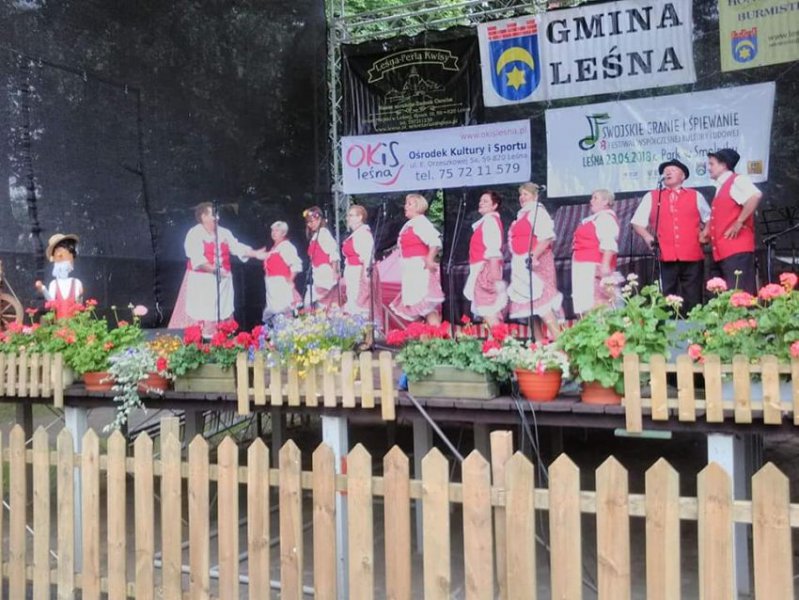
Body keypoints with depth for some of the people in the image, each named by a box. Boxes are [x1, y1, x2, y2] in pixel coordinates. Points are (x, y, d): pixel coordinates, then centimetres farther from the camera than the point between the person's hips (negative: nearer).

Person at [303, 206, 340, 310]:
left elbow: (334, 252, -16)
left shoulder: (324, 233, -8)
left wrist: (334, 272, -21)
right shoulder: (314, 236, 18)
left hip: (326, 273, -9)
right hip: (318, 275, 9)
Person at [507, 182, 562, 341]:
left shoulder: (538, 212, -6)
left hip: (534, 262, -9)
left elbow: (547, 237, -19)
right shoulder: (522, 215, 21)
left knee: (540, 302, -16)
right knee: (528, 306, 8)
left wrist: (534, 256, -27)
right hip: (522, 265, 9)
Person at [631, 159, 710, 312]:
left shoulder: (696, 196, 17)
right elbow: (637, 222, 13)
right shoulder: (651, 197, 13)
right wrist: (647, 237, -2)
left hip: (692, 256, 1)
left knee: (693, 300, 2)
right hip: (666, 257, -1)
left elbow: (709, 219, 24)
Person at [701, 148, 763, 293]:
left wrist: (739, 223, -23)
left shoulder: (737, 180, -5)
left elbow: (755, 196, -25)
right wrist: (707, 230, 17)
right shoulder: (721, 187, 22)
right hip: (721, 252, 9)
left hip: (737, 250, -9)